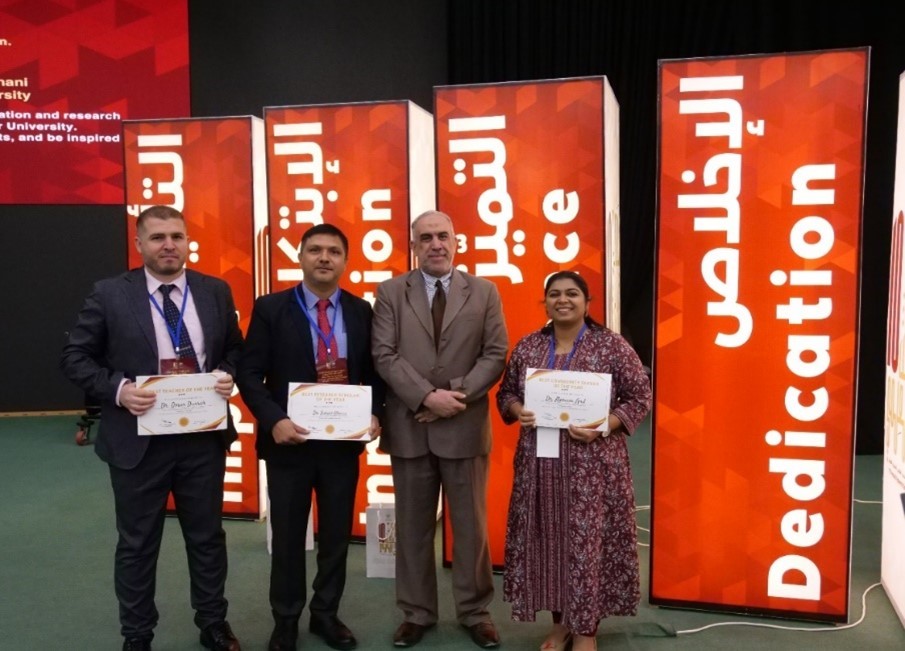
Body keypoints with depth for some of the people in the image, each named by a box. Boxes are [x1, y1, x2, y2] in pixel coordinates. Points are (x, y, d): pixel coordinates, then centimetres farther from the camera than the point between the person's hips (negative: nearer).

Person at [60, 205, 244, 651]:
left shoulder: (215, 291, 2)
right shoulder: (110, 295, -5)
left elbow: (236, 348, 12)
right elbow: (74, 357, -3)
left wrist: (228, 375, -10)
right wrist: (118, 389, -18)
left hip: (203, 437, 2)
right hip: (138, 439, -2)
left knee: (208, 537, 16)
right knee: (137, 544, 12)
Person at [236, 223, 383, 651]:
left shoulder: (361, 311, 3)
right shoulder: (271, 309, -5)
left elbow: (374, 371, 9)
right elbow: (249, 374, -7)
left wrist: (374, 414, -8)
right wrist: (274, 421, -20)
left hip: (344, 440, 3)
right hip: (290, 439, -2)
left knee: (337, 532, 13)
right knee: (288, 535, 11)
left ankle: (326, 614, 32)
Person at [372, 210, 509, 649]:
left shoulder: (484, 292, 4)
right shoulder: (390, 292, 3)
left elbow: (495, 355, -1)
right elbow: (385, 356, -5)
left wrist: (458, 395, -14)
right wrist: (427, 397, -17)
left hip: (465, 427, 0)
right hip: (409, 427, 0)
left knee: (470, 525, 9)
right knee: (412, 526, 11)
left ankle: (475, 613, 25)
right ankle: (417, 614, 25)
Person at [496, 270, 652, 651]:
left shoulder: (610, 345, -5)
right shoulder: (527, 347, 6)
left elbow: (640, 396, -4)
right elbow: (505, 392, 14)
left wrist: (603, 426, -17)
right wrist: (517, 411, -8)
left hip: (593, 462, -3)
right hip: (540, 461, 4)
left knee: (587, 541, 1)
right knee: (545, 538, 9)